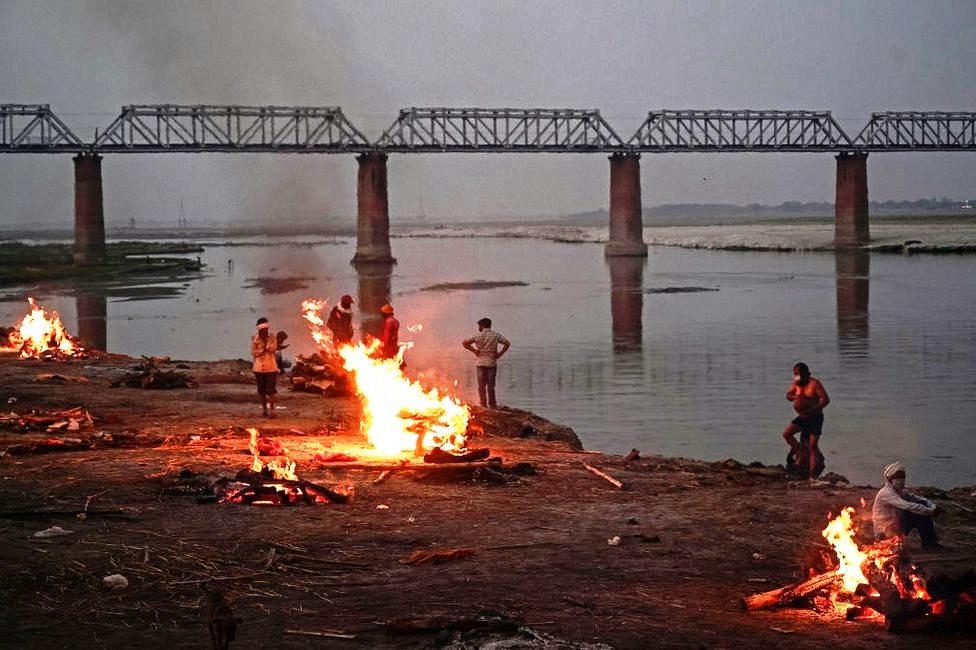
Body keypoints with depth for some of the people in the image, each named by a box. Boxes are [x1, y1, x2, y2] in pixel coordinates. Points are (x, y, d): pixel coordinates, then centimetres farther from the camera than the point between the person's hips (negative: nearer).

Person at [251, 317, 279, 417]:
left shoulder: (272, 337, 2)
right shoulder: (255, 338, 2)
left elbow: (273, 349, -11)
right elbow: (253, 352, -5)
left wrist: (266, 339, -15)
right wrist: (264, 350, -15)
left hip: (270, 367, -1)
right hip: (259, 367, 1)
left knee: (271, 390, -8)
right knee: (262, 391, 7)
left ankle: (272, 411, -7)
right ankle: (264, 410, 15)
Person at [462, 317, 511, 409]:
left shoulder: (478, 336, -1)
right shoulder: (496, 335, 2)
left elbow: (465, 343, -6)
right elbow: (507, 343, -5)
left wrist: (474, 350, 1)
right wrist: (500, 353, 0)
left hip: (481, 362, -1)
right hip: (492, 362, 1)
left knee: (481, 385, 6)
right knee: (491, 385, 5)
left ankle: (483, 405, 6)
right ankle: (492, 405, 4)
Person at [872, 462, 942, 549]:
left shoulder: (901, 492, 10)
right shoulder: (887, 493, -19)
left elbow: (921, 499, 6)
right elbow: (908, 506, -29)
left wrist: (933, 507, -14)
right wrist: (930, 511, -27)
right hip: (885, 533, -9)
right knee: (912, 513, -21)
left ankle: (931, 540, -6)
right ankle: (927, 542, -13)